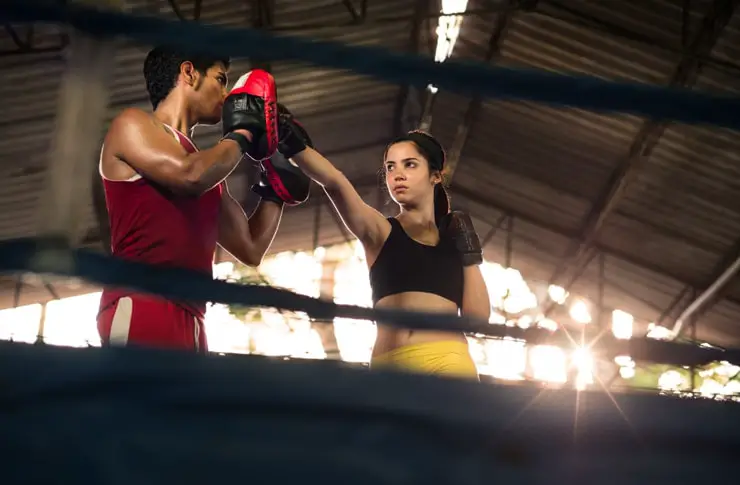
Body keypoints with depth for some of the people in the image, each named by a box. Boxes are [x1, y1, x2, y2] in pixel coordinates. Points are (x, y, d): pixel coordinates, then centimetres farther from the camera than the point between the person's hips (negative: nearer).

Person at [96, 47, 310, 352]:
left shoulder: (206, 169, 28)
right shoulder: (132, 125, 8)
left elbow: (250, 249, 29)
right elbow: (189, 176, -12)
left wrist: (276, 182, 26)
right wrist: (241, 137, 4)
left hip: (188, 323, 8)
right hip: (139, 310, -8)